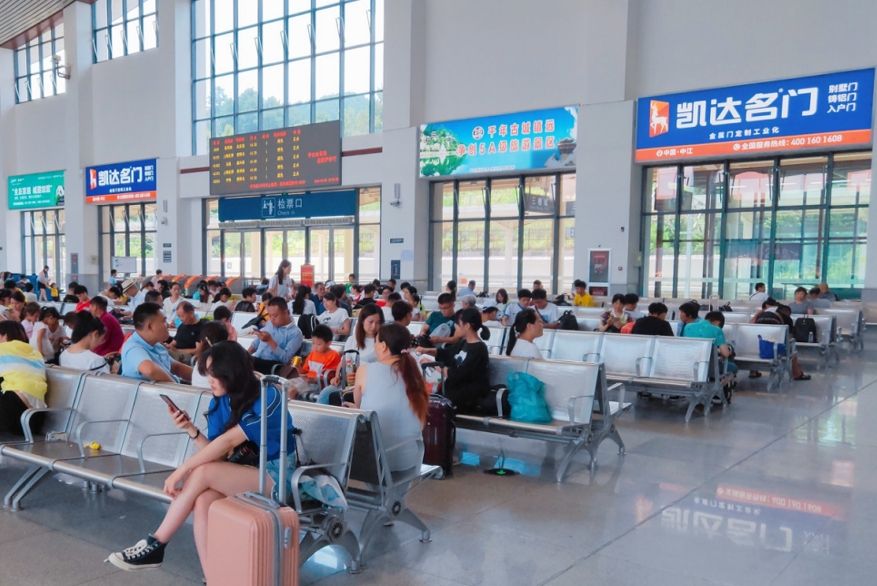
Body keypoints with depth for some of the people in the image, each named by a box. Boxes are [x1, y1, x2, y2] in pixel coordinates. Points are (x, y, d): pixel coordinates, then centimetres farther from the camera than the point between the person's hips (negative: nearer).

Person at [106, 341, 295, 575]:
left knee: (202, 472, -25)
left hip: (275, 475, -6)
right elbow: (218, 455, 1)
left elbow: (228, 441, -22)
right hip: (245, 472, 6)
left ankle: (155, 545, -11)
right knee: (203, 500, -27)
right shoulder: (219, 402, 4)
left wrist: (180, 471, -21)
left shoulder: (266, 397, -16)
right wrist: (191, 429, -13)